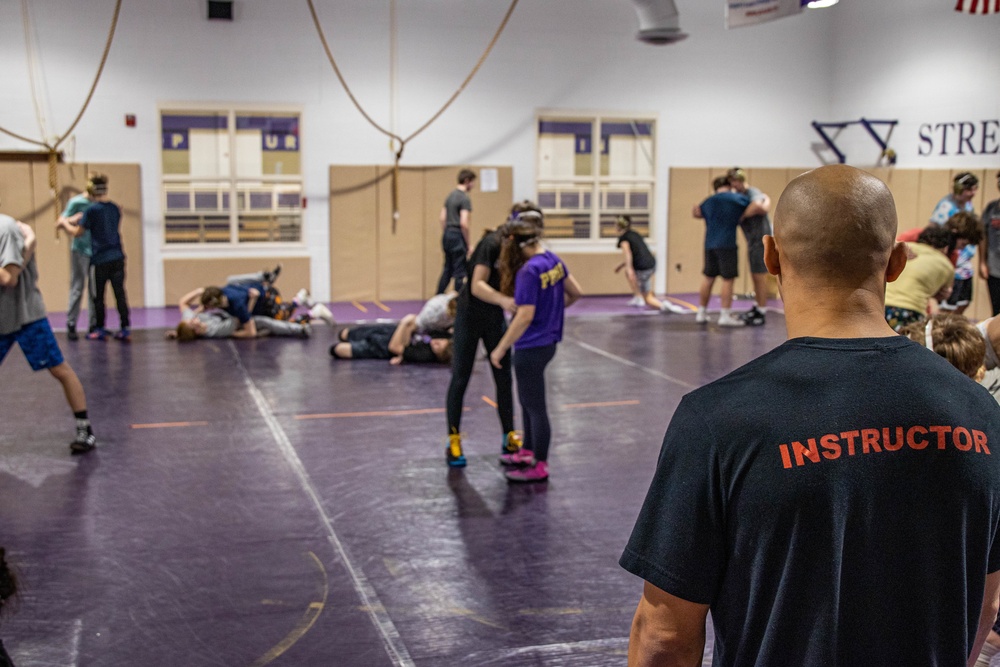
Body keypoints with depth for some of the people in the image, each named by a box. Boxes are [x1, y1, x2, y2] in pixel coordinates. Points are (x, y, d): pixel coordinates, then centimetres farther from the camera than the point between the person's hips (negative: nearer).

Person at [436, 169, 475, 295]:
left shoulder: (450, 196, 13)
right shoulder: (465, 198, -13)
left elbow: (442, 218, 15)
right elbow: (464, 223, -18)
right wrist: (468, 244, -11)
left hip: (447, 236, 8)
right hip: (457, 236, -8)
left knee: (447, 270, 16)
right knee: (460, 272, -1)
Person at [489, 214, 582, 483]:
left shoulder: (529, 271, -23)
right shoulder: (554, 260, 2)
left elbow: (525, 316, -25)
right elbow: (575, 292, 11)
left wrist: (500, 348, -18)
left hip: (531, 348, -9)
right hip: (547, 342, 9)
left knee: (536, 407, 4)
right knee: (528, 401, 24)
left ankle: (539, 467, 17)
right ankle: (528, 453, 38)